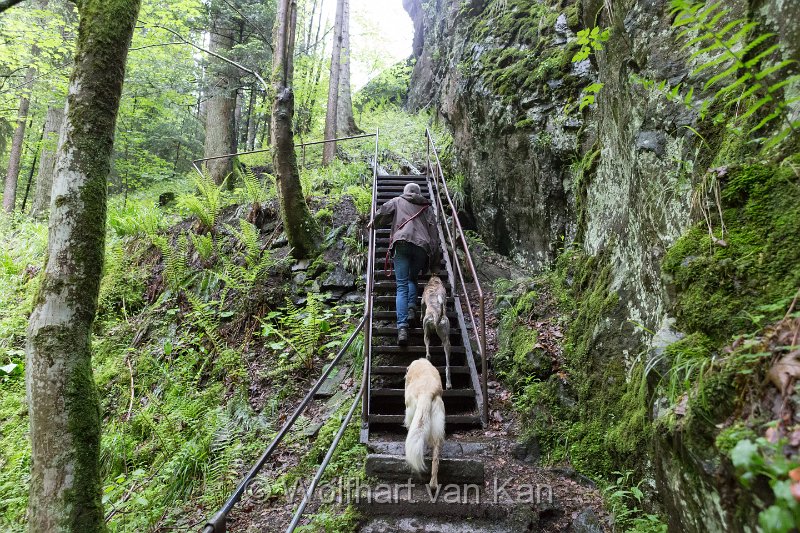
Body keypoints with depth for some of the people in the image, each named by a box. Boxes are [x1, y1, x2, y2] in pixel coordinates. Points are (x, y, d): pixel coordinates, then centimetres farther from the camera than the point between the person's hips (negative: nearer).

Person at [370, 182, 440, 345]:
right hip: (422, 246, 2)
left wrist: (373, 223, 29)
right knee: (413, 279, 24)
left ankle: (402, 327, -17)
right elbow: (434, 233, 19)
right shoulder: (427, 207, 27)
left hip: (402, 243, -2)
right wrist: (435, 263, 19)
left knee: (402, 286, -4)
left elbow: (382, 213, 7)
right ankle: (412, 308, 0)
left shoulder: (398, 201, 23)